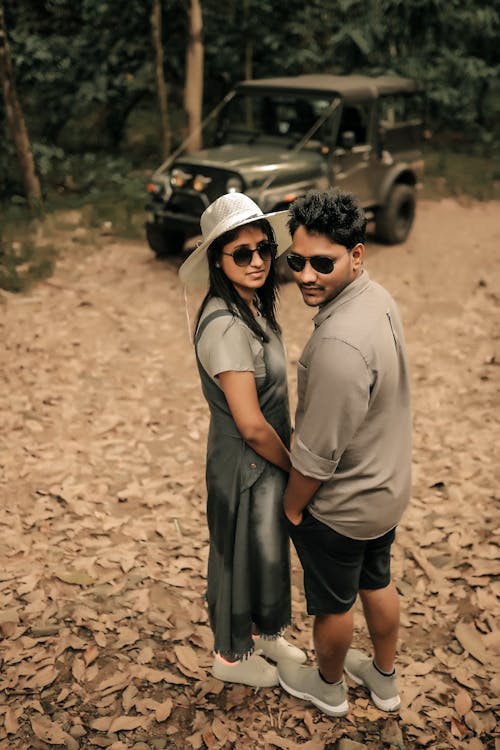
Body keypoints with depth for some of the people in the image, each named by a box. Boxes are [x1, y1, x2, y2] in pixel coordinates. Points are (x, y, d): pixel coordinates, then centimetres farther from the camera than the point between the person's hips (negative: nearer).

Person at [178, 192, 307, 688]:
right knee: (240, 559, 14)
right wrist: (296, 467, -13)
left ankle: (263, 632, 51)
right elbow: (251, 426, -28)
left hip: (268, 458, 8)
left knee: (269, 550, 26)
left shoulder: (252, 305, -1)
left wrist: (289, 452, 11)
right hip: (244, 466, -8)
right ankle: (231, 656, 40)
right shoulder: (225, 327, -30)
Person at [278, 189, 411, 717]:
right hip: (388, 489, 8)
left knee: (332, 605, 19)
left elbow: (318, 452, -29)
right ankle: (383, 679, 51)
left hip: (341, 508, -8)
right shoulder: (378, 298, -7)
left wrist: (291, 507, -10)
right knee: (377, 583, 28)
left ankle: (328, 687, 46)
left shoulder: (339, 345, -37)